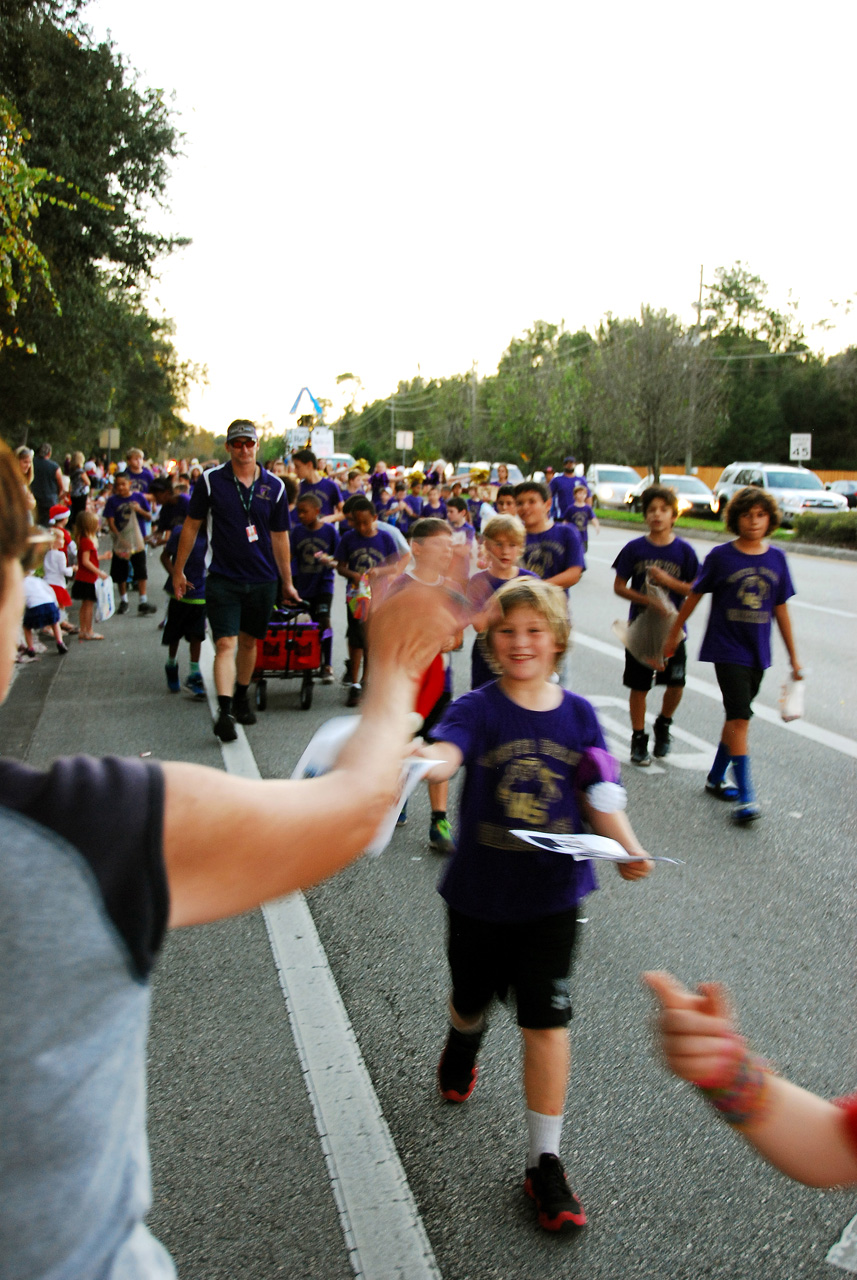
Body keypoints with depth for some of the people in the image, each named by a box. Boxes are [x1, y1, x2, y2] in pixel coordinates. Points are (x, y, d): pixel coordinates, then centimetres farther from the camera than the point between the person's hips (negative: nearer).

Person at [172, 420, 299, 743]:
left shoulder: (274, 486, 2)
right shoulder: (210, 481, -2)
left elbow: (279, 536, 9)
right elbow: (191, 526, 5)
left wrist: (287, 582, 12)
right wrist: (178, 570, 6)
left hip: (262, 580, 3)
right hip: (222, 579, -2)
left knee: (249, 641, 15)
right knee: (225, 644, -11)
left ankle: (241, 698, 33)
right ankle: (225, 711, -15)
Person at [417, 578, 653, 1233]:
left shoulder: (578, 714, -4)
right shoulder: (478, 708, -12)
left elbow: (601, 798, -1)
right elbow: (445, 752, -33)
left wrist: (629, 848, -19)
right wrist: (419, 758, -56)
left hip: (551, 896, 1)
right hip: (479, 892, 0)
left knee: (547, 1024, 1)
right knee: (472, 1000, 21)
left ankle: (545, 1162, 18)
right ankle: (463, 1047, 59)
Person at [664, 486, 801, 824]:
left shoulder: (776, 558, 4)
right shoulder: (721, 556, -7)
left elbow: (781, 610, 10)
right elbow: (694, 596, 3)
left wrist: (793, 657, 12)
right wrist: (674, 633, 9)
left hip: (758, 653, 4)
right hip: (727, 648, -4)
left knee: (736, 717, 15)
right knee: (740, 718, -12)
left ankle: (716, 777, 32)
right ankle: (745, 797, -11)